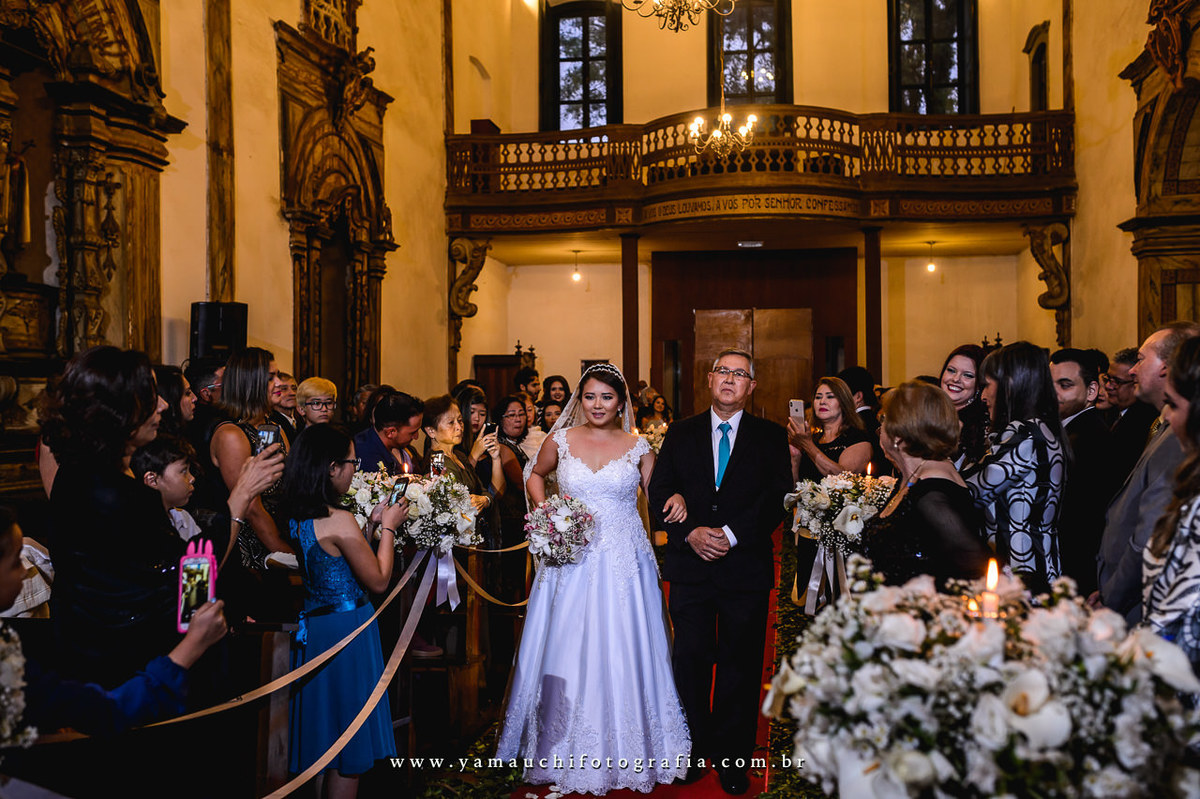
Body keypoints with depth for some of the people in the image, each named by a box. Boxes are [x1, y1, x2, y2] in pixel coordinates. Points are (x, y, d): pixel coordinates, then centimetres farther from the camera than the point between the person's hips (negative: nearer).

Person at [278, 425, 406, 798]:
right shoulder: (338, 520, -23)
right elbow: (378, 580, -14)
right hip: (347, 629, -8)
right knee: (349, 752, 6)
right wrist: (388, 527, -5)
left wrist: (371, 525, 10)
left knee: (328, 736, 21)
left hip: (313, 626, 9)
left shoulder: (296, 516, 2)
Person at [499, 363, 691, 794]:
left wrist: (676, 498, -12)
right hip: (571, 559, 1)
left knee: (622, 653, 4)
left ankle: (626, 752, 22)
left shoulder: (638, 447, 2)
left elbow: (659, 493, 10)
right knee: (568, 653, 7)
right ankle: (569, 752, 24)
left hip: (625, 562, 0)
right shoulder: (561, 441, 2)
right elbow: (535, 476, 19)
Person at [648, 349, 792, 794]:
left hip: (746, 567, -1)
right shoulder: (680, 434, 8)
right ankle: (694, 748, 24)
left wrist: (731, 534, -17)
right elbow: (659, 492, 2)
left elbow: (777, 498, -7)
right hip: (690, 568, 1)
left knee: (740, 665, 8)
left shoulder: (771, 437, 3)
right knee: (690, 659, 8)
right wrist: (690, 533, -14)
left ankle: (732, 757, 22)